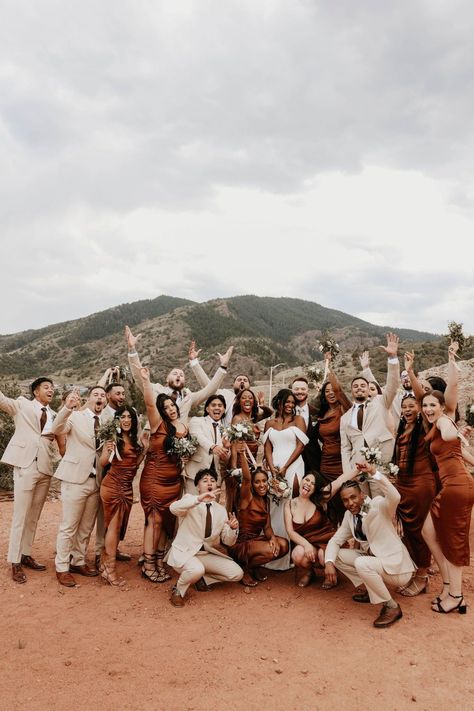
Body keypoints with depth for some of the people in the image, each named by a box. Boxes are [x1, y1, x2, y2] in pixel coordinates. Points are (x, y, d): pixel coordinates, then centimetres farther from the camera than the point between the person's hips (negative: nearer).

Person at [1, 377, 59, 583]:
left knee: (34, 516, 11)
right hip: (25, 465, -4)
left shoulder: (54, 415, 15)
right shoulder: (22, 405, 5)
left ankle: (25, 554, 22)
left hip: (45, 469, 4)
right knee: (20, 515, -2)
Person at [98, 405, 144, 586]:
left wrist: (144, 449, -1)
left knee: (120, 526, 9)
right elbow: (102, 464, -10)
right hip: (112, 486, -6)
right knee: (114, 526, -2)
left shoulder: (134, 440, 7)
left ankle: (106, 563, 21)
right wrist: (108, 451, -28)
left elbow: (135, 463, 11)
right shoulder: (112, 438, -8)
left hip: (127, 487, 6)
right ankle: (110, 570, 6)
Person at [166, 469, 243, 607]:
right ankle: (178, 590, -4)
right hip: (183, 552, -5)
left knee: (237, 573, -9)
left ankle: (202, 578, 12)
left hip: (207, 554, 5)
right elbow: (174, 508, -33)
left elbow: (228, 541, 4)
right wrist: (199, 498, -46)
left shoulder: (221, 510, 5)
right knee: (197, 570, -36)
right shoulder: (190, 500, -8)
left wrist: (233, 528, -19)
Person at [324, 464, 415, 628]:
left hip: (396, 565, -8)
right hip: (373, 558, 8)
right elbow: (336, 540, 7)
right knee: (338, 555, 0)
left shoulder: (378, 505, -17)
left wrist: (374, 473, -47)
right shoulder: (349, 515, 3)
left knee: (361, 563, -32)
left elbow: (395, 497, -40)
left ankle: (392, 607, -12)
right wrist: (329, 563, -12)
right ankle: (371, 589, 11)